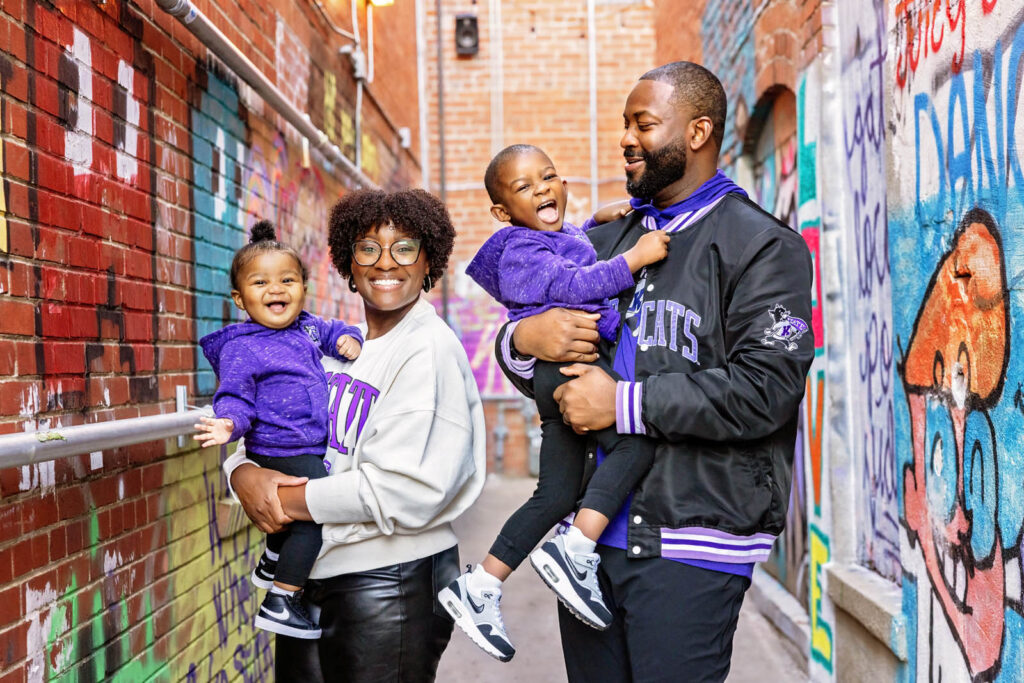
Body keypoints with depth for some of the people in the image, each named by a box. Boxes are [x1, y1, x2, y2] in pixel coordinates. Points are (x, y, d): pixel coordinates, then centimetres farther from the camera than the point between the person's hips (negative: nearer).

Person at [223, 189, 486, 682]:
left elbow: (404, 488, -20)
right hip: (308, 575, 7)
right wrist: (244, 475, -11)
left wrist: (291, 501, -14)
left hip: (390, 581, -7)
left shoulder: (430, 350, -11)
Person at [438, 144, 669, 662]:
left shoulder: (570, 236, 23)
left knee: (556, 496, 11)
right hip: (562, 361, -10)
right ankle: (576, 549, -29)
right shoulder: (519, 250, -5)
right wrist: (635, 257, -20)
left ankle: (479, 587, 16)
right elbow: (573, 284, -18)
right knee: (638, 440, -26)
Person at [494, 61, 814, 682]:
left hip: (686, 547, -6)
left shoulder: (762, 246, -2)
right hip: (589, 534, 6)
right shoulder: (606, 243, 18)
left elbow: (766, 388, -16)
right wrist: (523, 338, -4)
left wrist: (624, 403, -15)